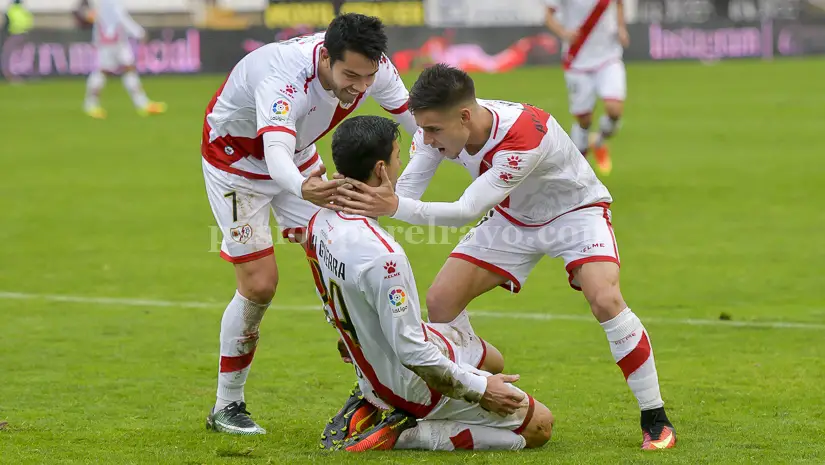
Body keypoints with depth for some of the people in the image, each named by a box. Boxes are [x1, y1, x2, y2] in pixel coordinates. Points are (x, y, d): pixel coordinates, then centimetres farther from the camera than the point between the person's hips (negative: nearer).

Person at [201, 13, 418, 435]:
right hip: (236, 160, -6)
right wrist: (303, 189, -78)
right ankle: (226, 406, 3)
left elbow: (419, 122, -6)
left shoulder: (370, 68, -22)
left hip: (299, 158, 6)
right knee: (259, 283, -11)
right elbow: (276, 155, -57)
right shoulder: (284, 78, -42)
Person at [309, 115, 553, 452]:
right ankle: (401, 434, -7)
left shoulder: (321, 221, -6)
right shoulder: (382, 256, -34)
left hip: (372, 375, 9)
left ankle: (368, 408, 14)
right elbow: (412, 353, -28)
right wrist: (480, 390, -16)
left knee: (489, 359, 33)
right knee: (539, 426, 1)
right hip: (417, 386, -9)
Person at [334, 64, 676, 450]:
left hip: (575, 211, -6)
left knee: (604, 299, -29)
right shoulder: (438, 127, -22)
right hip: (512, 218, 6)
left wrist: (394, 206, -55)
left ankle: (655, 420, -14)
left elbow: (467, 211, -44)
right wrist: (366, 202, -47)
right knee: (441, 300, -7)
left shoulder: (524, 135, -41)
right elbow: (403, 193, -25)